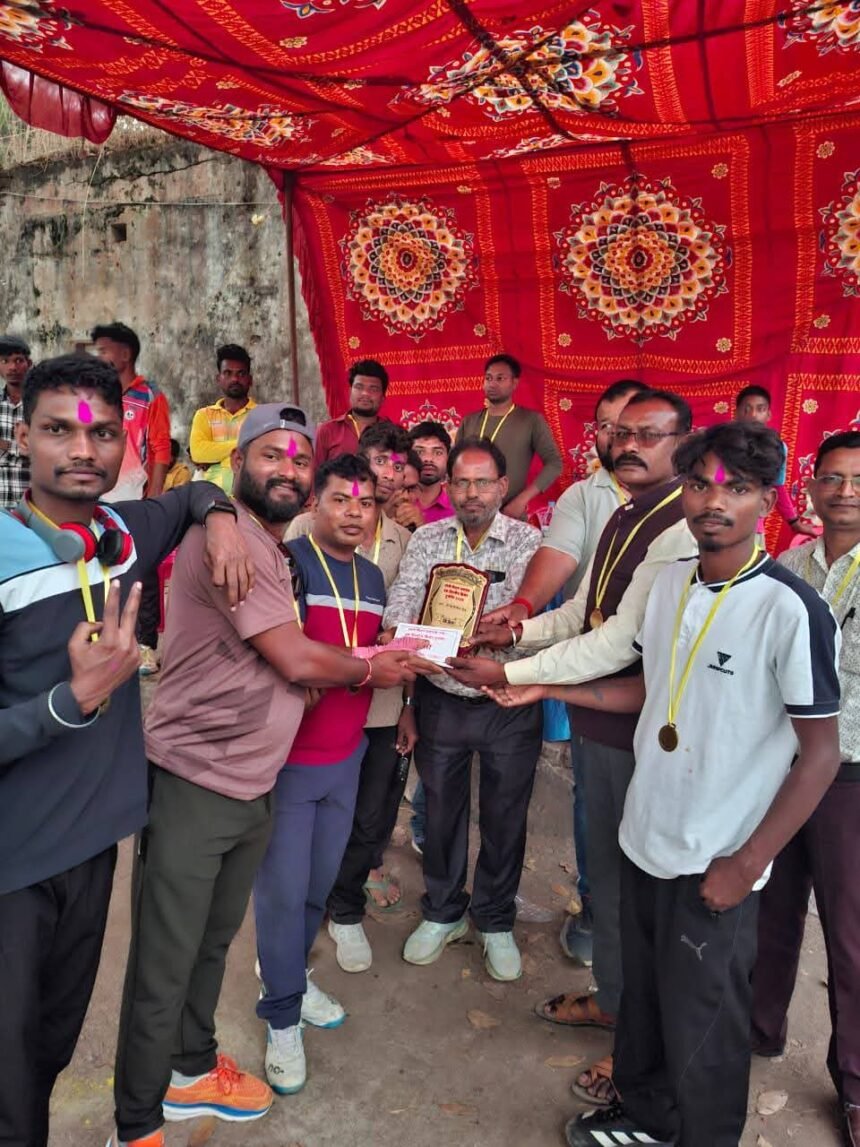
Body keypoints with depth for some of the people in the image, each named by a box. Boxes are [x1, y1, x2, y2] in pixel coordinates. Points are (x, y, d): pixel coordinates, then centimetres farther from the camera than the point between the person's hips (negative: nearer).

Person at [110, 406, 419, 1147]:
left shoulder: (274, 549, 13)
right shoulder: (229, 538, -18)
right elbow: (295, 660, -20)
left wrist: (369, 660, 2)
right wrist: (368, 671, -3)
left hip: (254, 786, 9)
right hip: (194, 785, -9)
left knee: (212, 945, 24)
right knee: (164, 966, 6)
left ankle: (192, 1071, 44)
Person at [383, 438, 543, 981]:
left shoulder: (528, 541, -8)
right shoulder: (427, 539, 1)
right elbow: (402, 601, -10)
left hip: (508, 705, -2)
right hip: (441, 700, 2)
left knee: (505, 817, 13)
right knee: (441, 810, 17)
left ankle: (496, 921, 36)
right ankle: (443, 913, 40)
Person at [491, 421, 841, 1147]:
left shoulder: (791, 610, -19)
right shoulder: (671, 581, 0)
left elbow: (821, 752, -14)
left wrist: (747, 864, -14)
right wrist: (549, 687, 4)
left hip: (716, 865, -6)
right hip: (646, 838, 6)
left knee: (700, 1029, 13)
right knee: (642, 999, 24)